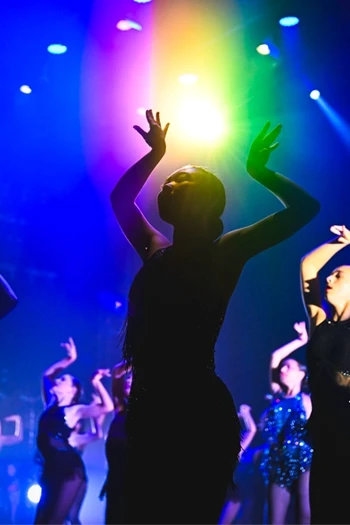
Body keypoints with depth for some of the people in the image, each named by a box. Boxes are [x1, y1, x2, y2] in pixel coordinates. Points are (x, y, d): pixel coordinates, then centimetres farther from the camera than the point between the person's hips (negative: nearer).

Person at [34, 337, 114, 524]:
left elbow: (108, 407, -14)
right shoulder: (51, 404, 16)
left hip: (69, 470, -7)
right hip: (51, 471, 7)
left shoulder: (75, 410, -1)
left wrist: (96, 382, -10)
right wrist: (69, 360, 23)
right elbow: (47, 375, 29)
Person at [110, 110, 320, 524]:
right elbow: (120, 199, 30)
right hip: (148, 412, 6)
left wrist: (258, 170, 5)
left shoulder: (223, 254, -1)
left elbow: (305, 207, 0)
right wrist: (155, 155, 27)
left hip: (199, 415, -6)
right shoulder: (156, 253, 14)